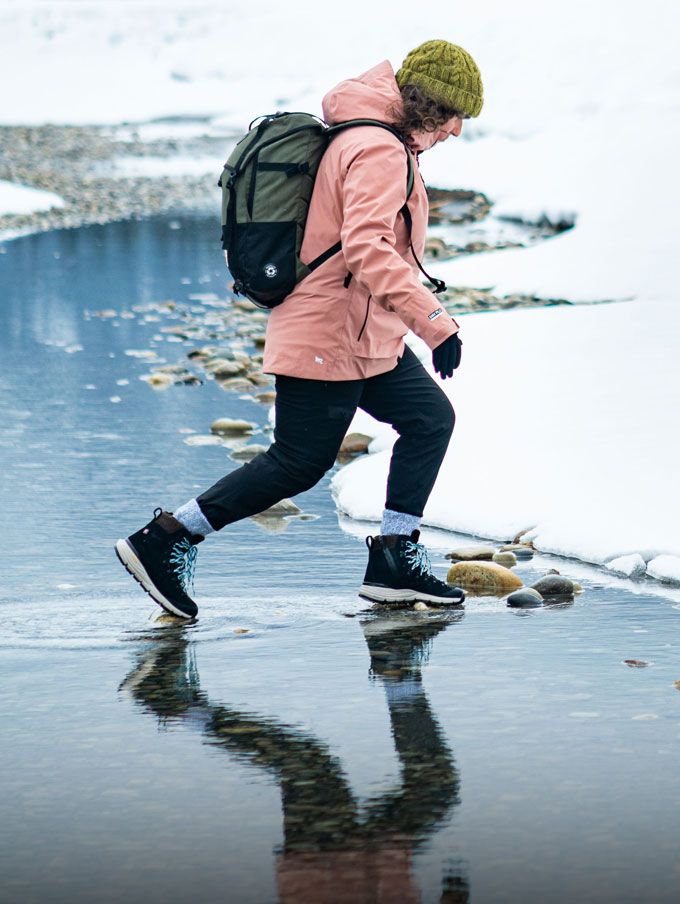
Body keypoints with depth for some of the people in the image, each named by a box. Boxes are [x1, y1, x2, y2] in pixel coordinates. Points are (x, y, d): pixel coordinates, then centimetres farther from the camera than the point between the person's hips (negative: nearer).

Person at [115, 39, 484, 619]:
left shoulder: (373, 142, 14)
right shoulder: (378, 151, -18)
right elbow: (368, 249, -31)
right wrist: (434, 321, -35)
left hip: (367, 339, 11)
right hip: (332, 338, -11)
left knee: (431, 418, 8)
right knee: (298, 463, -5)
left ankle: (394, 560, 8)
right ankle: (162, 540, 0)